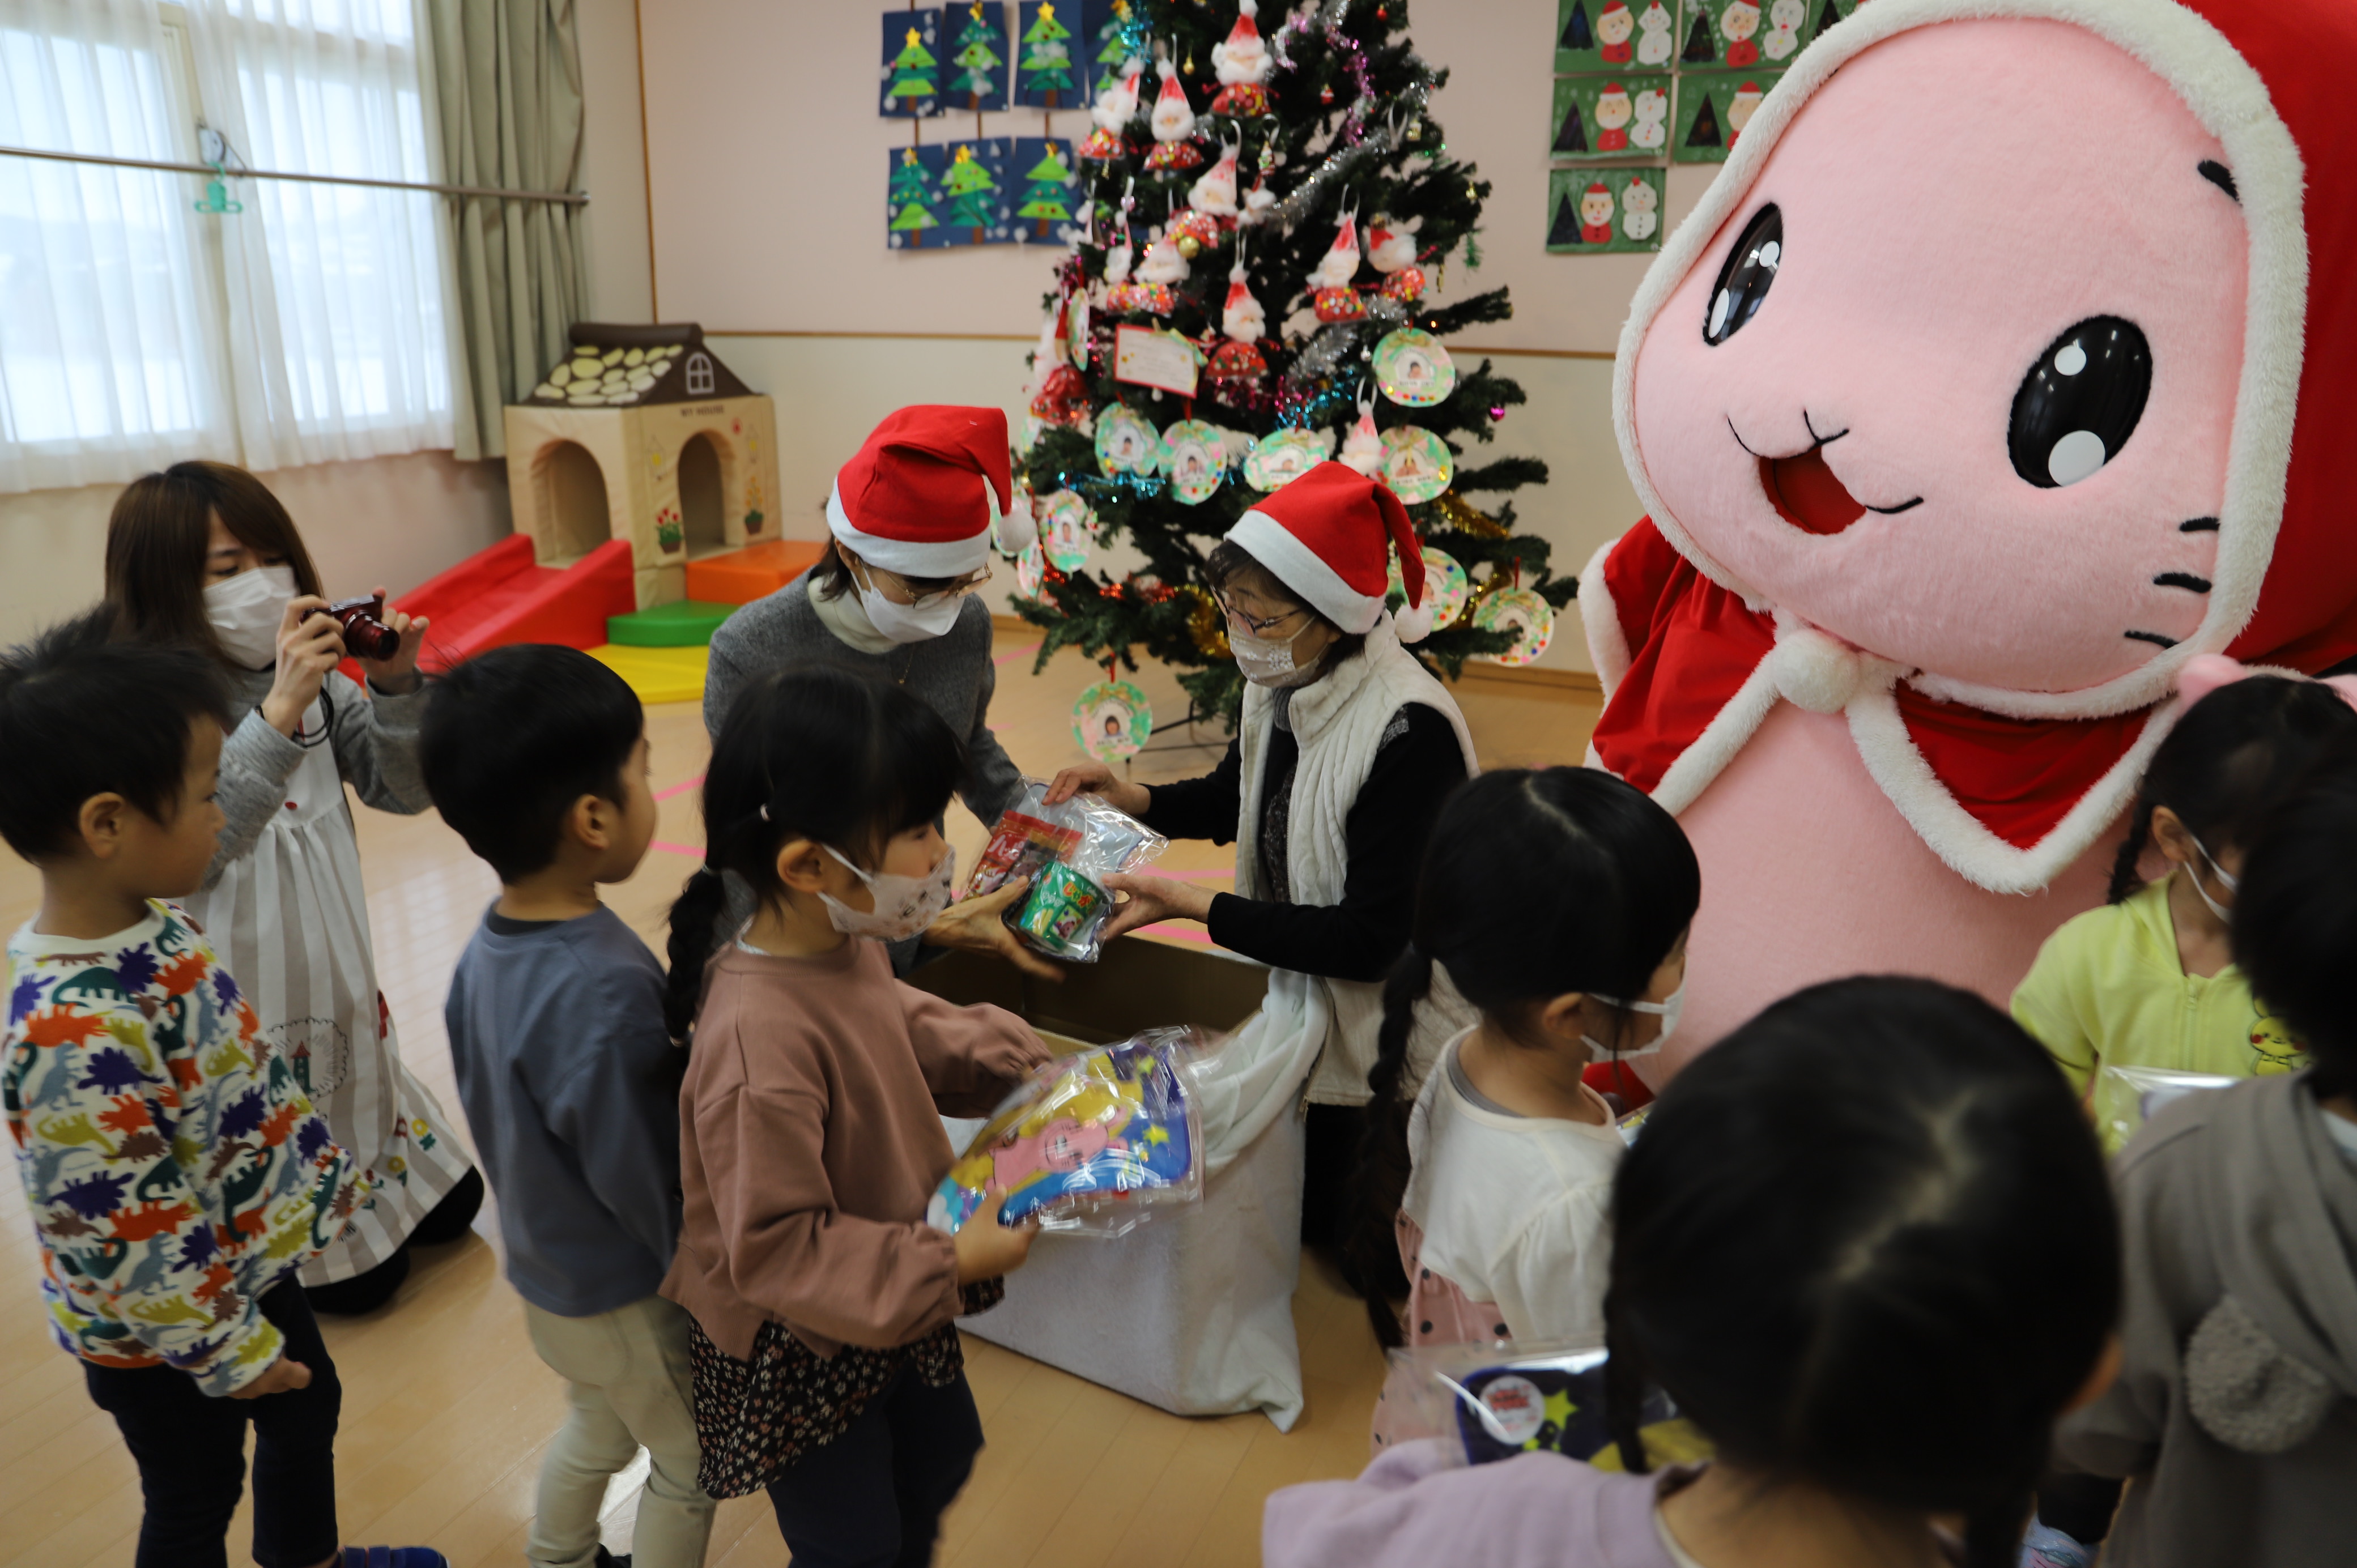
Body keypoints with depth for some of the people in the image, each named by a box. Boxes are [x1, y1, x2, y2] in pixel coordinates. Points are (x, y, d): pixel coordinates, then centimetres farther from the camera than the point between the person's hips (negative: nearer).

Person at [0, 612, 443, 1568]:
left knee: (309, 1411, 28)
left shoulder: (149, 925, -10)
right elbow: (124, 1243, -28)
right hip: (163, 1335, -8)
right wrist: (226, 1353, -16)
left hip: (248, 1261, 8)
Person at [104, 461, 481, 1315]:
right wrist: (278, 717, -41)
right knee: (356, 1277, 9)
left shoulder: (314, 684, -2)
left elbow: (405, 788, -3)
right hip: (241, 1013, -6)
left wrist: (396, 687, -20)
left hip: (342, 988, 6)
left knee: (449, 1207, 20)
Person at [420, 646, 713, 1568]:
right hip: (626, 1298, -8)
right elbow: (643, 1178, -27)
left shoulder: (487, 950, -9)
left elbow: (493, 1112, 4)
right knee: (690, 1463, 18)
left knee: (596, 1431, 31)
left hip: (543, 1267, 8)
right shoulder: (607, 991, -36)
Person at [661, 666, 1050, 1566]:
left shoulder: (848, 945, -14)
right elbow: (774, 1248, -31)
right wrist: (946, 1264, -28)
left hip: (897, 1293, 8)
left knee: (942, 1455, 31)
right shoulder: (758, 1036, -39)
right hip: (797, 1348, -8)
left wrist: (1014, 1064, -5)